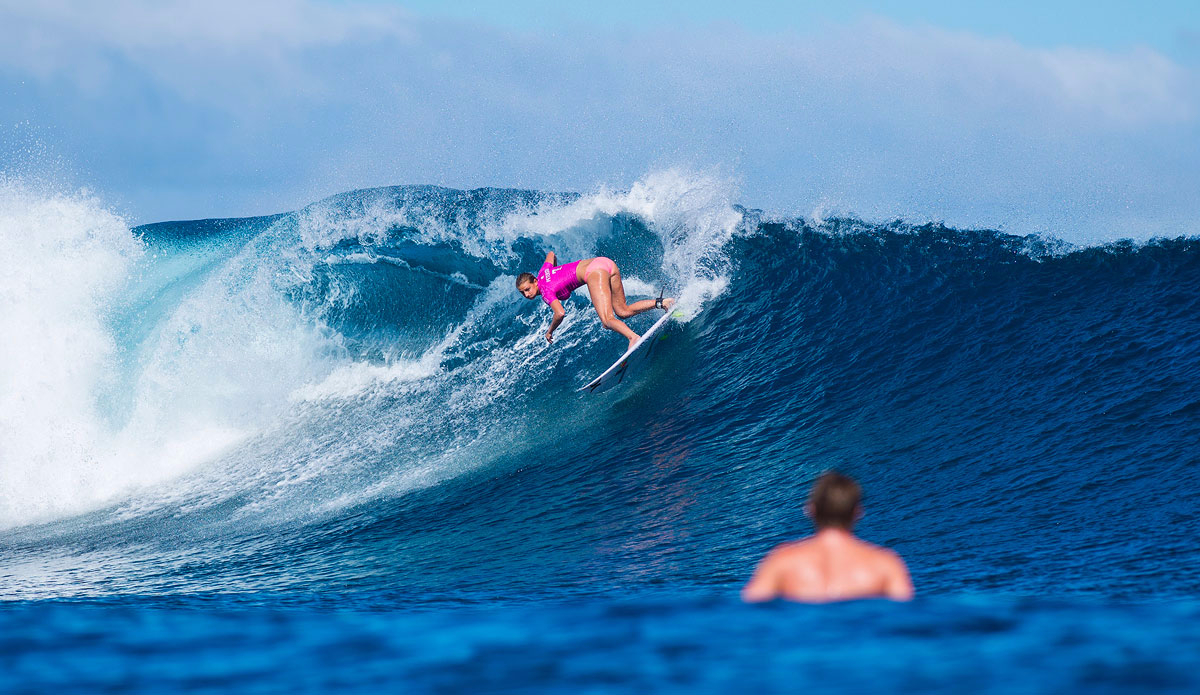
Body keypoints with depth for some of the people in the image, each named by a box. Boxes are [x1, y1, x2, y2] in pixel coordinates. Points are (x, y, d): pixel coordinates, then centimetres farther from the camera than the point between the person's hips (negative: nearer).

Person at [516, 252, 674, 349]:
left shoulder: (546, 291, -1)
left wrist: (550, 332, 5)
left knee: (607, 320, -21)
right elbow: (551, 254, 43)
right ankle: (661, 303, -1)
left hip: (594, 271, -9)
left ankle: (634, 338, -48)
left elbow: (560, 313, -13)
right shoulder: (543, 273, 23)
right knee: (623, 311, 15)